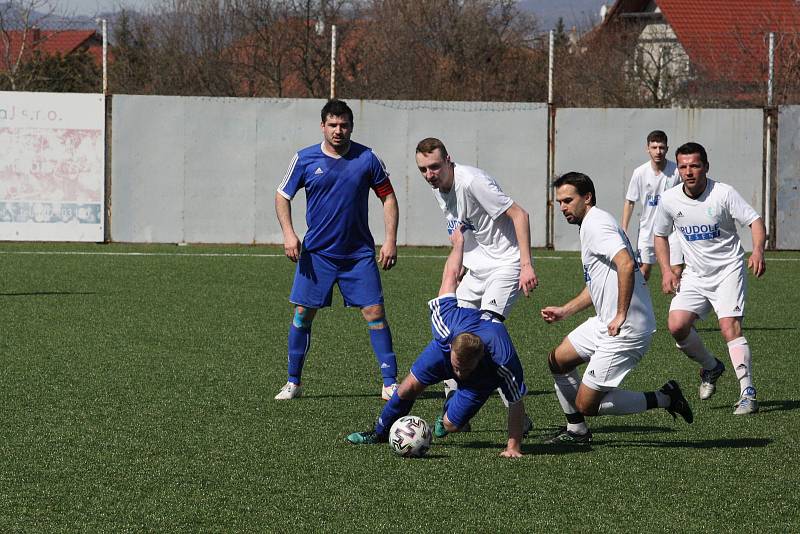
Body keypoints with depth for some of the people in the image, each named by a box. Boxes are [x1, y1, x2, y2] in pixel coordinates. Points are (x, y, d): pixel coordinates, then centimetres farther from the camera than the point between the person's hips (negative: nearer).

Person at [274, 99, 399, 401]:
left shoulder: (367, 159, -2)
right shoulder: (305, 160, -2)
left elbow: (388, 197, 5)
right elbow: (282, 196, 7)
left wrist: (391, 240, -3)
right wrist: (288, 234, -7)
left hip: (359, 254, 0)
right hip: (315, 254, 0)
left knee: (375, 313, -6)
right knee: (302, 315, 0)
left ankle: (390, 383, 0)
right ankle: (293, 383, 13)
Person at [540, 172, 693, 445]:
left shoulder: (596, 225, -17)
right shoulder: (590, 225, 17)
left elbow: (626, 264, -33)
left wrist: (621, 315, -29)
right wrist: (565, 311, 23)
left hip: (626, 330, -10)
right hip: (605, 323, 10)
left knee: (586, 404, -6)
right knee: (557, 360, 20)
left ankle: (663, 399, 2)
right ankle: (576, 431, 30)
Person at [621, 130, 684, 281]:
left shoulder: (676, 171, -10)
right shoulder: (640, 172, -6)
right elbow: (629, 202, 3)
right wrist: (624, 230, -1)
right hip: (647, 230, 1)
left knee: (677, 271, -5)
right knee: (643, 269, 2)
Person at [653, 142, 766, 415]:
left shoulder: (723, 193, -14)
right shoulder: (670, 200, -2)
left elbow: (755, 221, -16)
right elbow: (660, 235, 14)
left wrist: (758, 251, -35)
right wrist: (666, 271, 2)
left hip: (729, 270, -4)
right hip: (694, 275, 4)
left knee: (730, 327, -20)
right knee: (677, 325, -14)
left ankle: (748, 393, -16)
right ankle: (710, 367, 13)